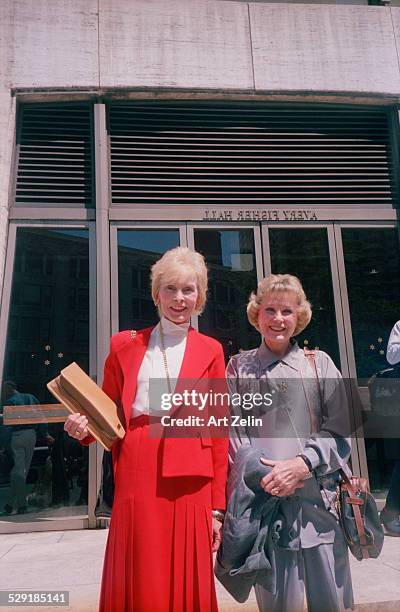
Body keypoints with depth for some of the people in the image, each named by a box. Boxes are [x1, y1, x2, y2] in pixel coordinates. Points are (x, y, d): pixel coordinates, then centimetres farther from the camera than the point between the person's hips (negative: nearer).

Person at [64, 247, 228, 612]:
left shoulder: (211, 351, 7)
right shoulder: (125, 345, 8)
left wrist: (217, 507, 3)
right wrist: (84, 428, -9)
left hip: (190, 480, 0)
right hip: (138, 477, 0)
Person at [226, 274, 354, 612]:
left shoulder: (319, 363, 7)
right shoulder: (240, 366, 7)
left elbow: (339, 428, 1)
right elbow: (232, 431, 3)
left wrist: (301, 464, -11)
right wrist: (262, 473, -10)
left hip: (319, 496, 1)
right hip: (266, 497, 0)